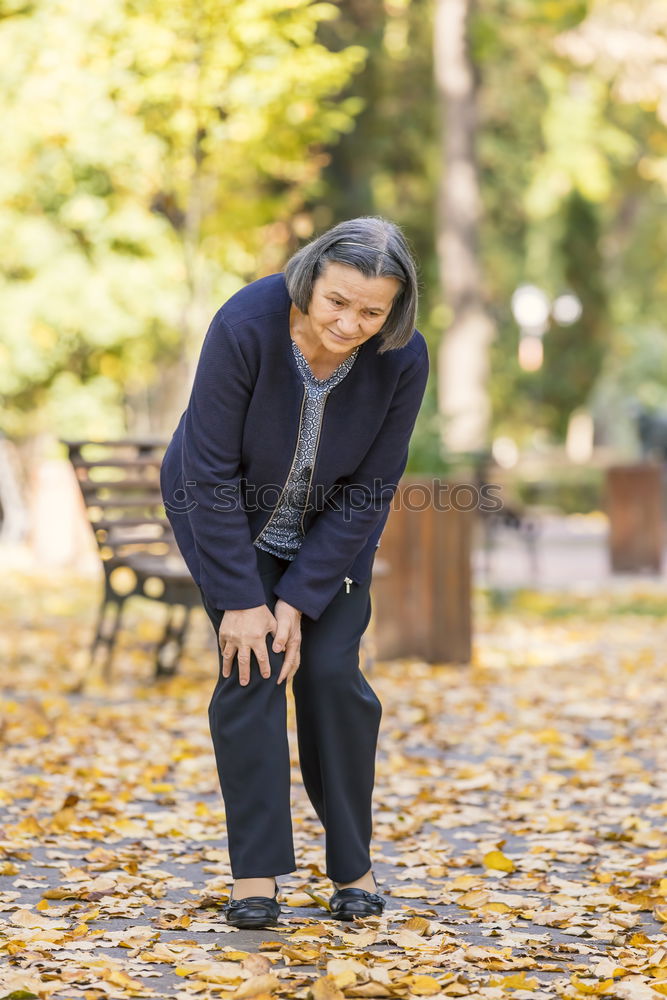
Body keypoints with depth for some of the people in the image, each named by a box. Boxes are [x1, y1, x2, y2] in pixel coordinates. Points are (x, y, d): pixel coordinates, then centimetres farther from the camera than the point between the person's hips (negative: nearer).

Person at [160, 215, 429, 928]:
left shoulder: (402, 360, -24)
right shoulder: (245, 327, -32)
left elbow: (371, 490, -16)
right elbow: (212, 472, -25)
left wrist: (299, 601, -18)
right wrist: (241, 600, -23)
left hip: (331, 527, 2)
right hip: (229, 513, -2)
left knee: (332, 672, -6)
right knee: (252, 669, -12)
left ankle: (353, 867, 8)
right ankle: (255, 872, -5)